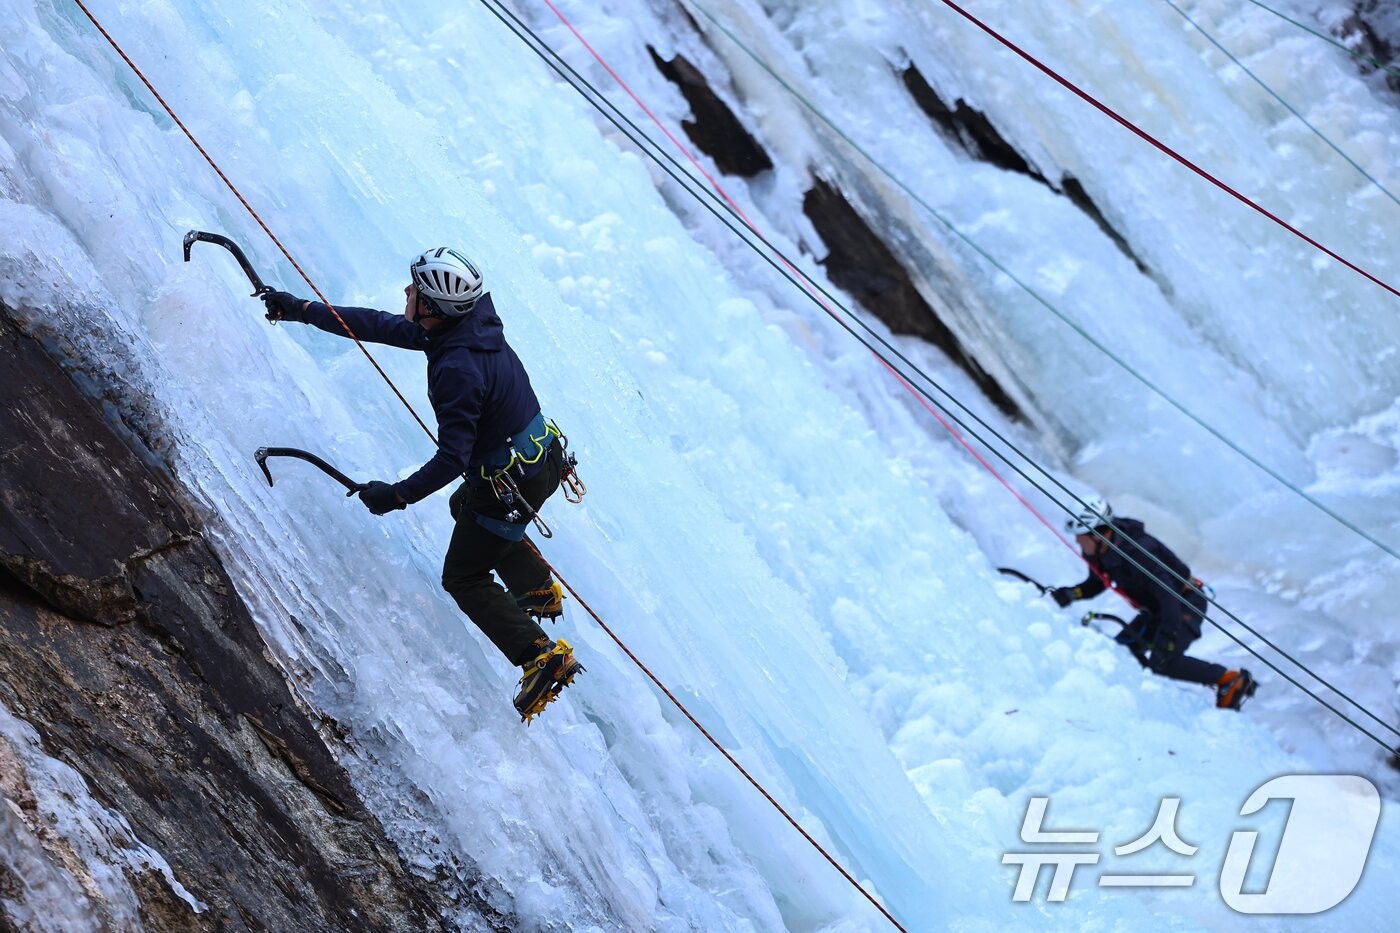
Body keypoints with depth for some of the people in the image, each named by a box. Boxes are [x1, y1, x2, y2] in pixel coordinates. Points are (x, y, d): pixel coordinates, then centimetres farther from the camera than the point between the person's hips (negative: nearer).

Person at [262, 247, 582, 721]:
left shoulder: (458, 369, -33)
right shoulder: (469, 324, -5)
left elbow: (452, 459, -31)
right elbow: (384, 326, 4)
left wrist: (396, 496, -22)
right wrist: (303, 310, 7)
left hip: (511, 485, -9)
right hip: (544, 457, 9)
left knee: (463, 579, 10)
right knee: (465, 506, 37)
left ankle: (542, 656, 1)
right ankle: (542, 592, 43)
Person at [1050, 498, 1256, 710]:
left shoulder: (1137, 552, -33)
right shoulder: (1096, 553, -8)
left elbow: (1169, 597, -33)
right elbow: (1097, 583, 11)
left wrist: (1166, 639, -39)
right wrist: (1072, 594, -10)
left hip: (1185, 604, -9)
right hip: (1155, 610, 9)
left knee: (1163, 661, -23)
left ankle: (1232, 680, -12)